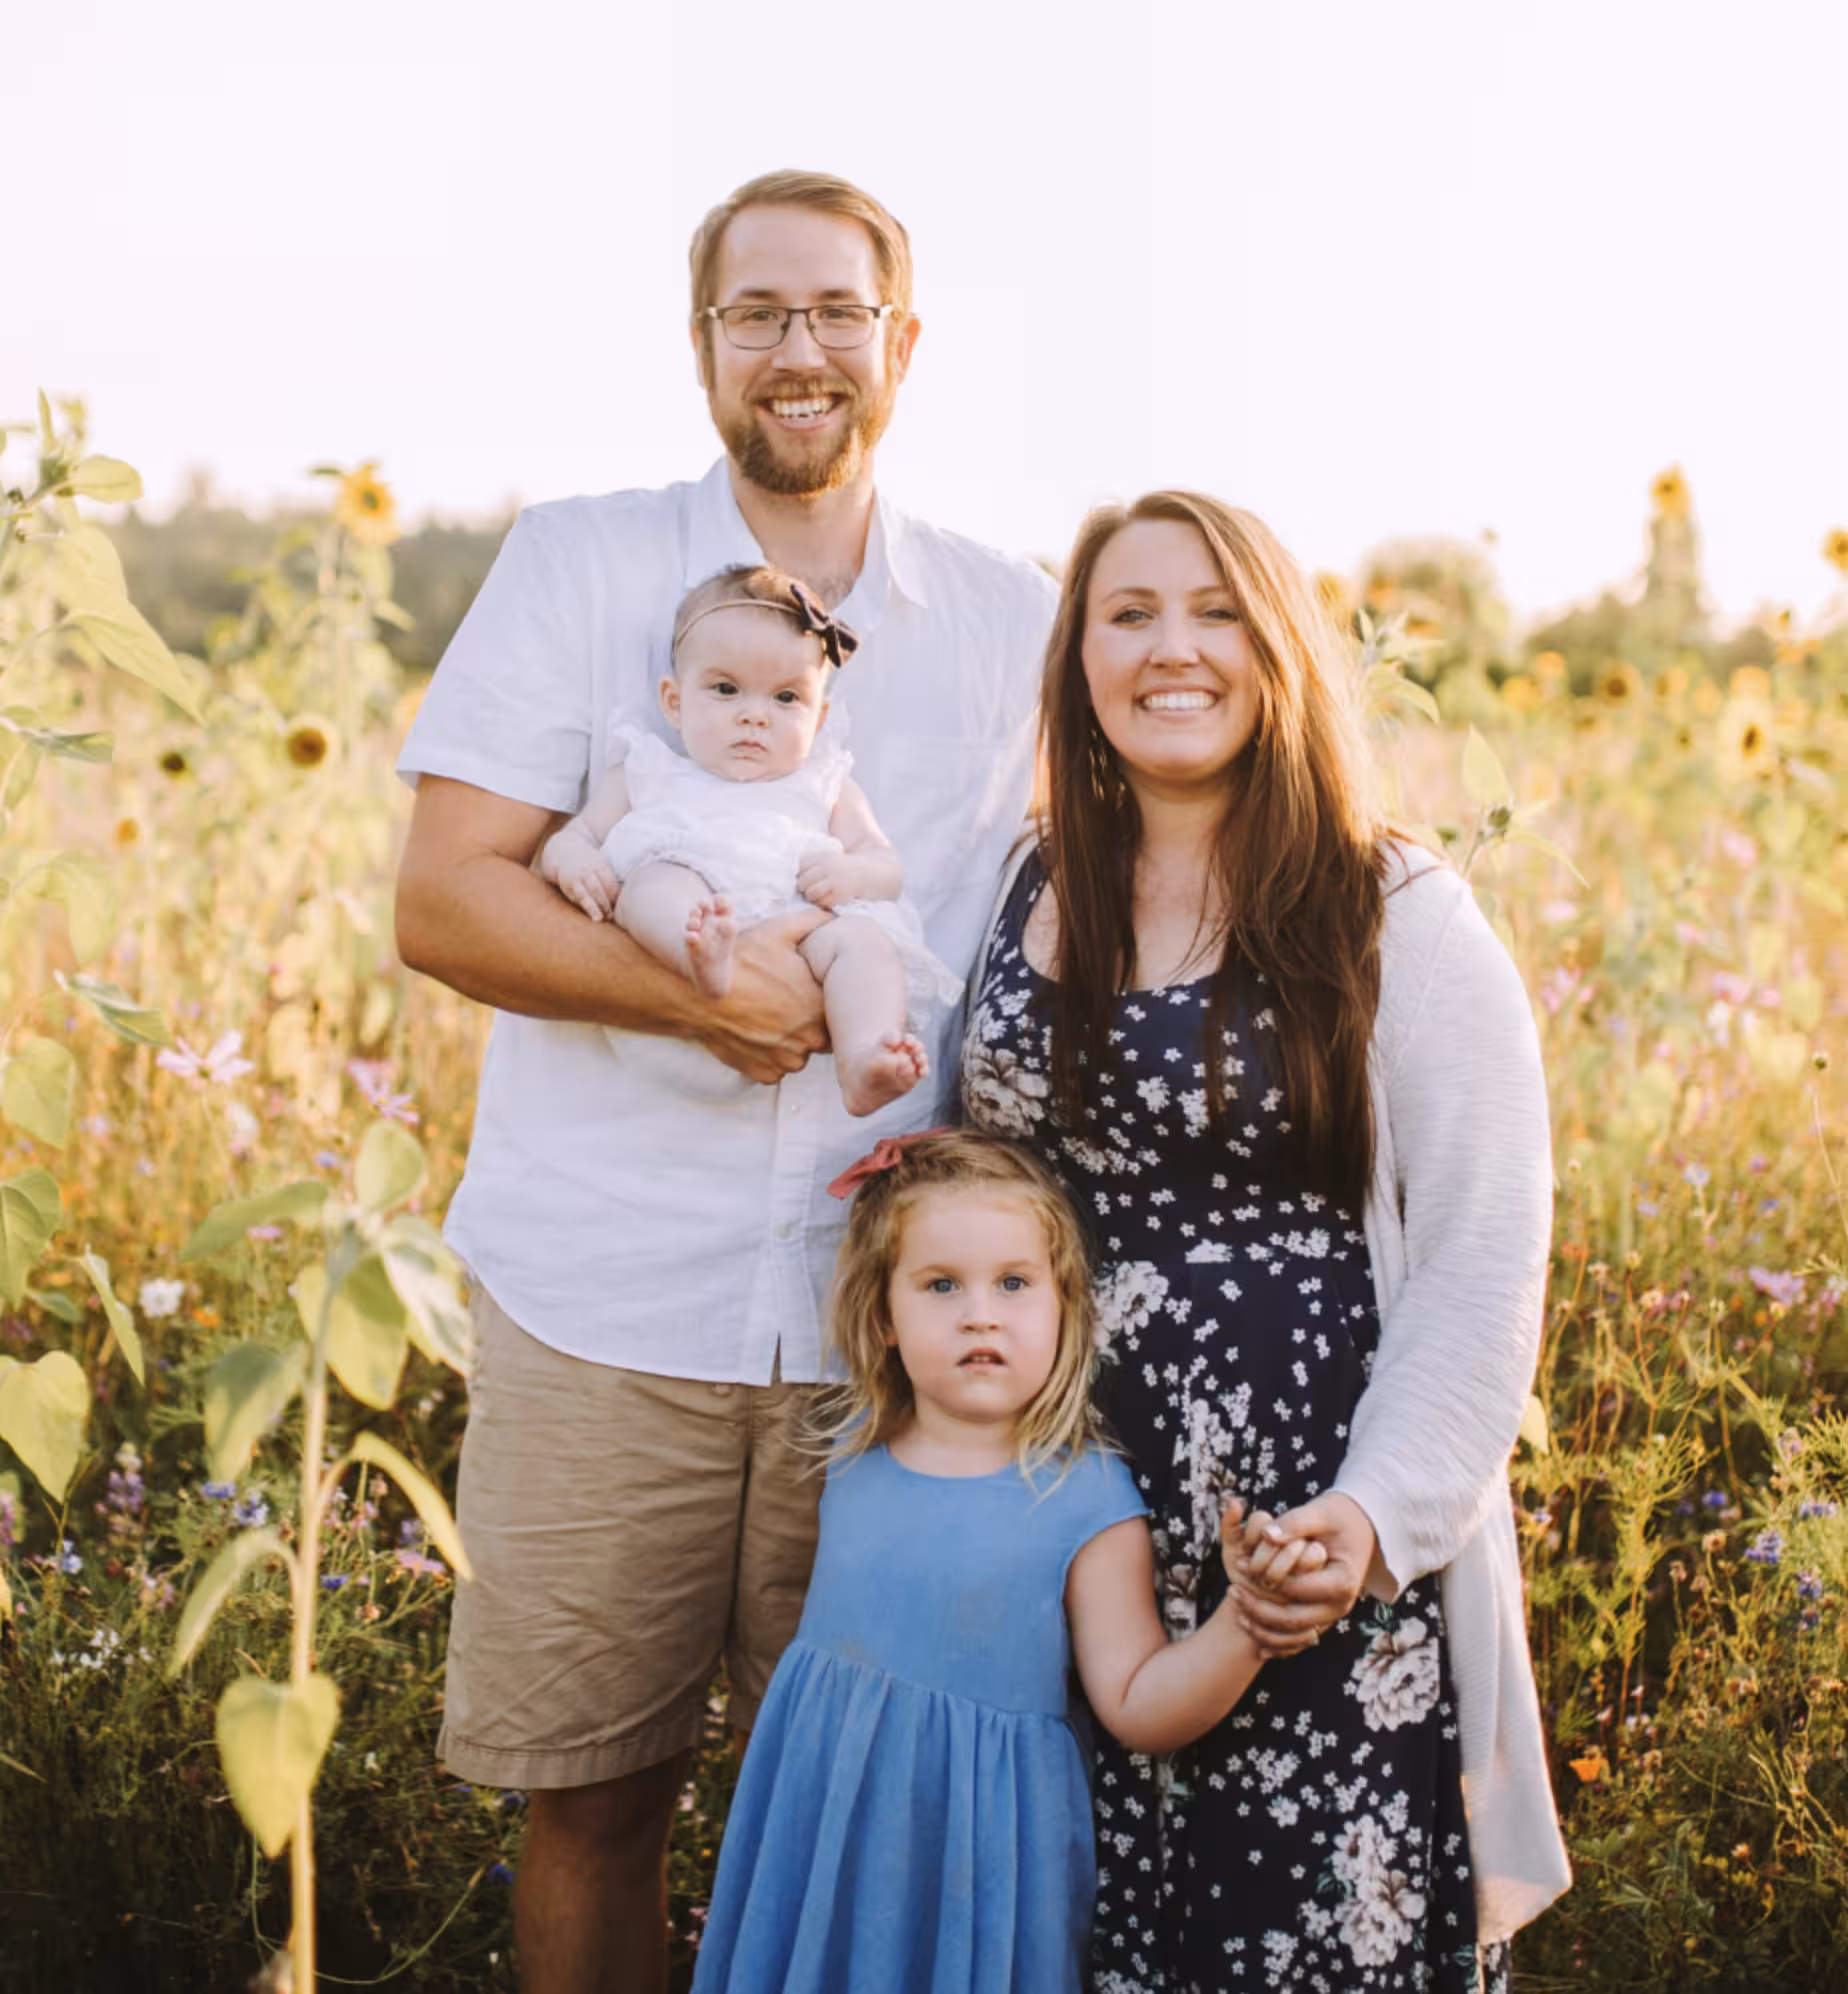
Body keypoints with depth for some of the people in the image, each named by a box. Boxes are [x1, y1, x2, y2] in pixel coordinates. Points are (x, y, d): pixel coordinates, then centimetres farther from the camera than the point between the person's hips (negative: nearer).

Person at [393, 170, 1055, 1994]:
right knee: (591, 1789, 6)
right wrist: (696, 991, -17)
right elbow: (438, 902, -4)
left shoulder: (1015, 623, 9)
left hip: (893, 1314, 2)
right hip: (601, 1307, -1)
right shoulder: (576, 566, 3)